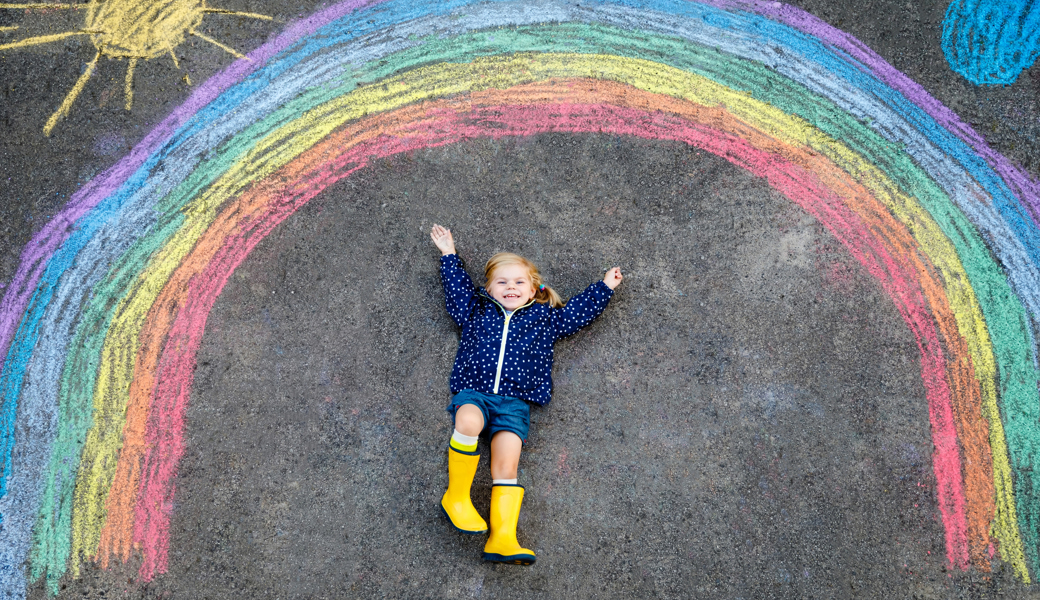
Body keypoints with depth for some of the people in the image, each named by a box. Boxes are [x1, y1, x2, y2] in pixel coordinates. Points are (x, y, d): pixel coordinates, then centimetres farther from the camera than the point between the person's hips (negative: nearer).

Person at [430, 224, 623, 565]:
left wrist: (605, 287, 30)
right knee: (468, 422, -36)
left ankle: (503, 537, -22)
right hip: (474, 391, -1)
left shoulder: (545, 318, 21)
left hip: (514, 402, 1)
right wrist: (449, 255, 33)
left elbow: (578, 311, 28)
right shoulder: (476, 310, 19)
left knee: (506, 464, -17)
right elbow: (457, 288, 28)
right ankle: (456, 496, -24)